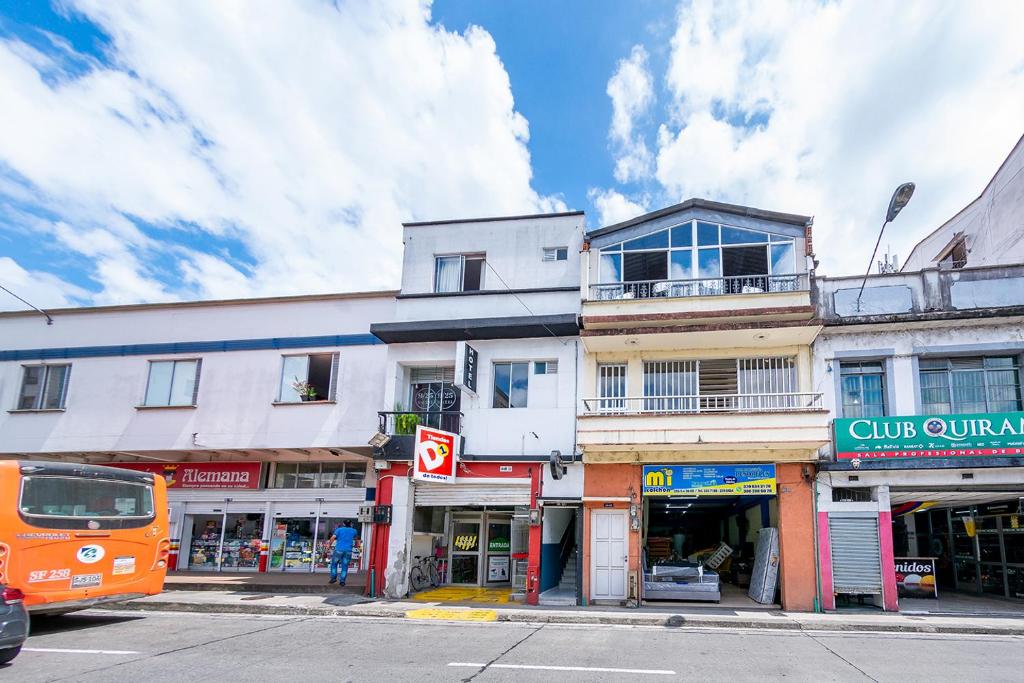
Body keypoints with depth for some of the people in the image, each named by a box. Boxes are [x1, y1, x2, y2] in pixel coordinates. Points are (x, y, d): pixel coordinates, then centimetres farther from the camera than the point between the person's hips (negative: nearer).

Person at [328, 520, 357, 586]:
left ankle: (333, 578, 8)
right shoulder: (353, 531, 13)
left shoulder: (339, 529, 5)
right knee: (345, 566, 6)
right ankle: (342, 581, 1)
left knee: (334, 564, 14)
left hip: (339, 549, -2)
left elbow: (333, 537, -9)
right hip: (348, 551, 2)